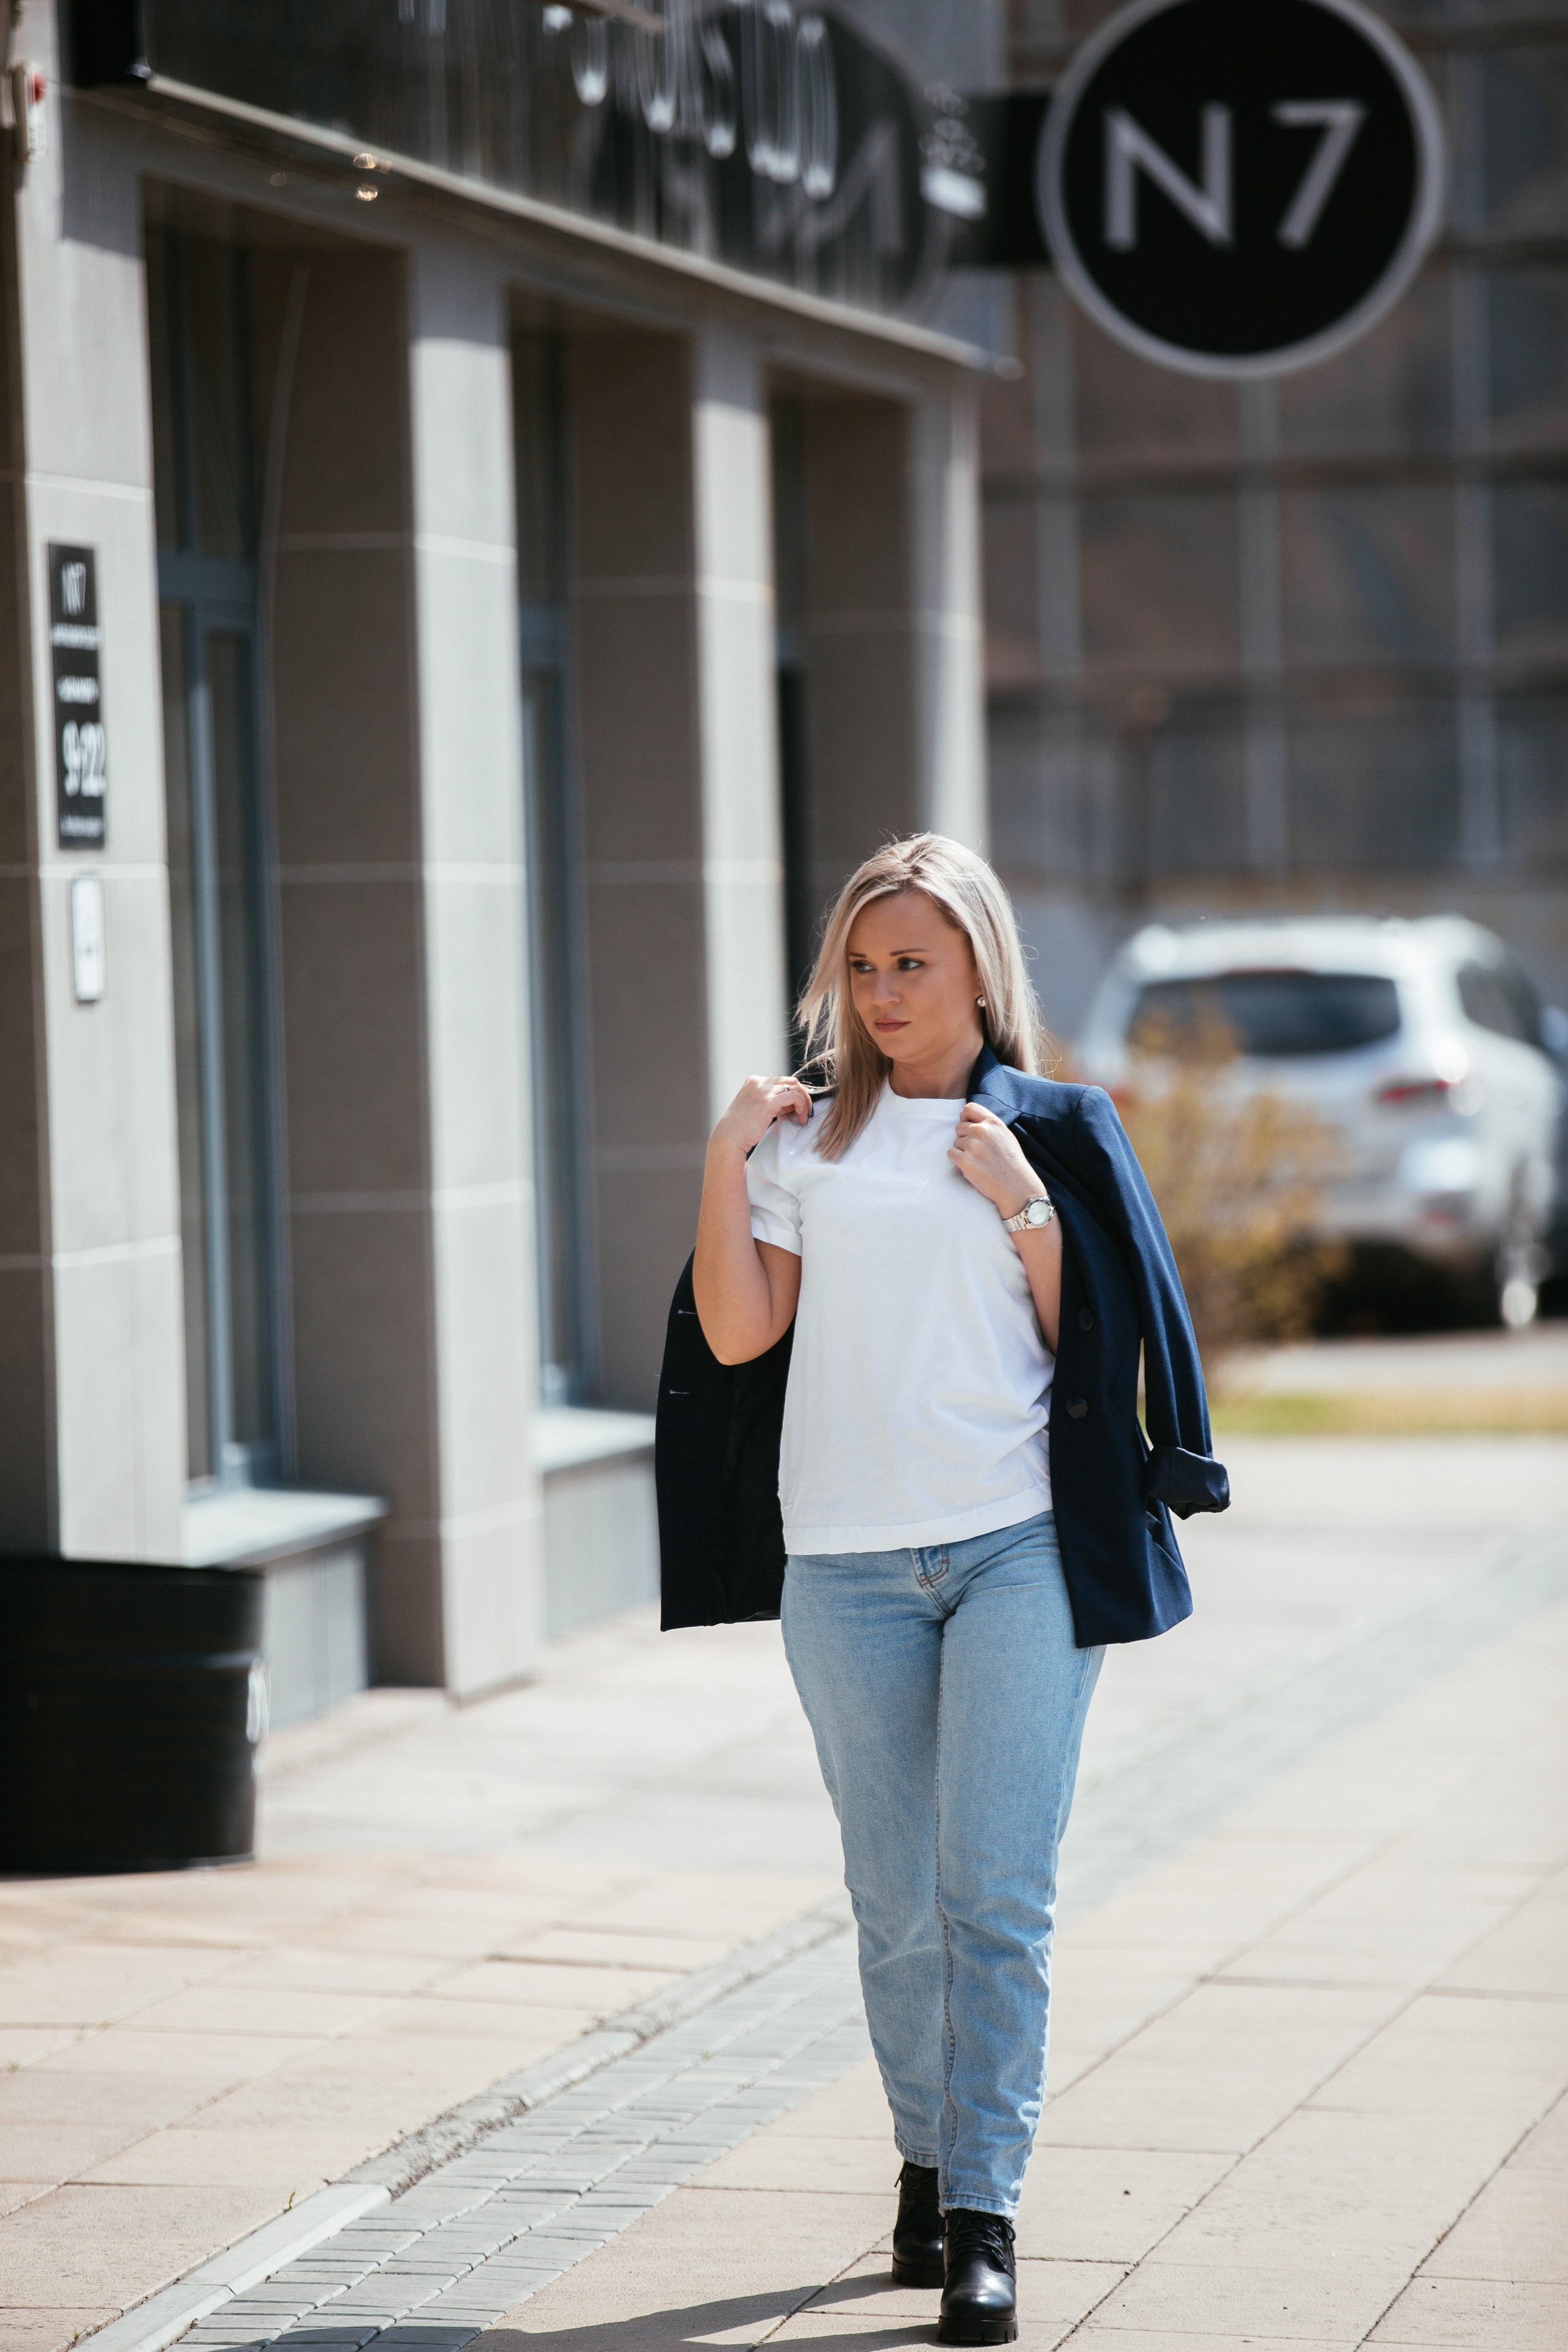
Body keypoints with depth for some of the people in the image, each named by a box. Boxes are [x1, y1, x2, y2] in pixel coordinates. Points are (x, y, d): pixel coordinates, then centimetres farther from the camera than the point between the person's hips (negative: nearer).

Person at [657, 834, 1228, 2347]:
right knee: (897, 1902, 8)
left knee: (998, 1892, -9)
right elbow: (739, 1334, 3)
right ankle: (927, 2163, 25)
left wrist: (1025, 1201, -7)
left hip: (1019, 1552, -2)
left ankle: (985, 2214, -6)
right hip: (846, 1565, 2)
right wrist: (725, 1158, -3)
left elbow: (1092, 1345, 3)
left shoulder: (1053, 1133, 7)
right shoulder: (809, 1137, 10)